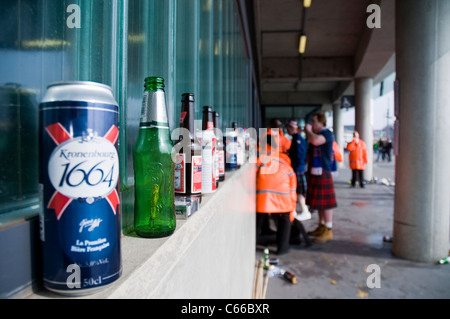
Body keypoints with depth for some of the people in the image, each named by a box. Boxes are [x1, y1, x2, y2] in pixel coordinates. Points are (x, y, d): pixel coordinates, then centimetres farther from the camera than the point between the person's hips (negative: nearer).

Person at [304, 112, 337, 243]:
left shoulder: (327, 134, -11)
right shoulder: (316, 134, 18)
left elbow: (315, 140, -30)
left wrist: (308, 130, -16)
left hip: (323, 172, -10)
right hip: (314, 172, 10)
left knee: (325, 202, -5)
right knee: (319, 202, 15)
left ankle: (328, 231, 2)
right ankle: (321, 226, 25)